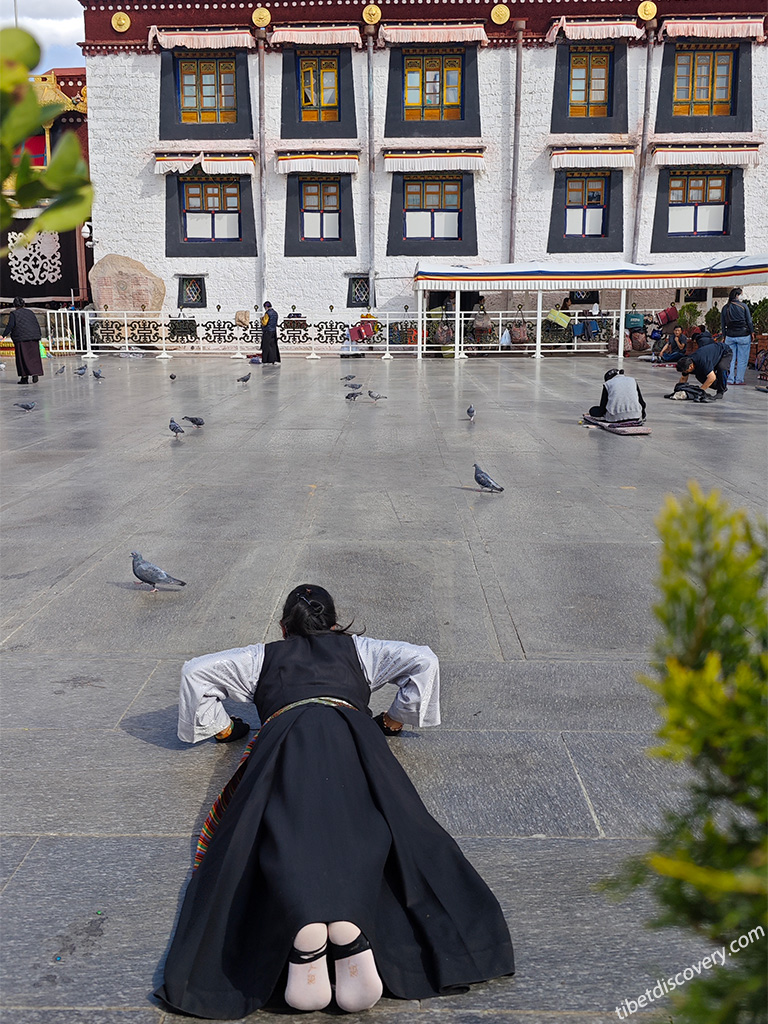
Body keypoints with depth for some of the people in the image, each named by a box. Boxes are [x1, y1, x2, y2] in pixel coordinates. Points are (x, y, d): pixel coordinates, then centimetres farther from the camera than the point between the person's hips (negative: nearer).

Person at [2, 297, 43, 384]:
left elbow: (10, 325, -7)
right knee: (34, 356, 6)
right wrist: (39, 335, 22)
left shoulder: (13, 313, 1)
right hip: (34, 338, 4)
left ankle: (25, 377, -3)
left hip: (21, 339, -4)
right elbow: (37, 324, 15)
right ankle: (35, 373, -8)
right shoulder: (30, 312, 15)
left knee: (23, 358, -1)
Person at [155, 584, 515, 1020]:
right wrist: (395, 719, 35)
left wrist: (221, 727, 40)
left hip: (286, 733, 0)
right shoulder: (357, 649, 36)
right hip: (349, 730, 0)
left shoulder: (264, 657, 36)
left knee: (287, 827, -21)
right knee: (358, 826, -18)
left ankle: (305, 934, -51)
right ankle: (349, 931, -49)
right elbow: (423, 660, 27)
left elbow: (197, 671, 31)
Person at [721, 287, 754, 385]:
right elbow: (749, 321, -1)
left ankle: (730, 380, 4)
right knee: (742, 359, 2)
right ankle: (739, 380, 3)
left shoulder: (725, 308, 6)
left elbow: (722, 324, 10)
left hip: (730, 336, 3)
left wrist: (724, 336, 16)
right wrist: (752, 333, 9)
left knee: (730, 358, 7)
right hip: (743, 335, -3)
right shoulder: (743, 306, -4)